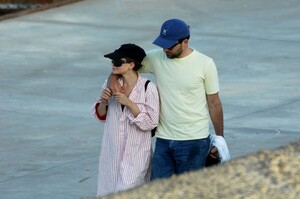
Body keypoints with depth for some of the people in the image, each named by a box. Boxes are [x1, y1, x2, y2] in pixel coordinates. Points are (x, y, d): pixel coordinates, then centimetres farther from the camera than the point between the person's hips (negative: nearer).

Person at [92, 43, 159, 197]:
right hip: (112, 152, 5)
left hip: (136, 154, -5)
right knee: (109, 192, 10)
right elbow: (101, 116, 11)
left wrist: (129, 103, -22)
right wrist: (103, 101, -9)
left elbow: (150, 123, -13)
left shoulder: (148, 88, -12)